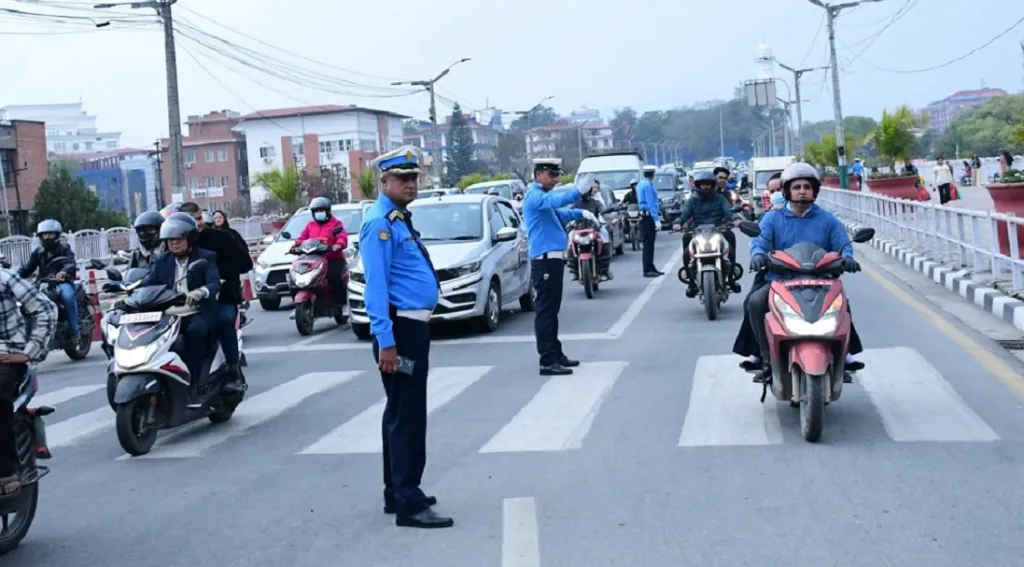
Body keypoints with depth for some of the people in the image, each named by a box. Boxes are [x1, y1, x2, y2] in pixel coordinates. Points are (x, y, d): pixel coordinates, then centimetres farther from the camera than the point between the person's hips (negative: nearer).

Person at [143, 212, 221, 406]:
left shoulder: (206, 258, 3)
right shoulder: (162, 261, 17)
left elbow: (214, 283, -15)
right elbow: (149, 284, 5)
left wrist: (200, 292, -38)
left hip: (199, 313, -4)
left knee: (195, 331, -37)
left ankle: (192, 387, -34)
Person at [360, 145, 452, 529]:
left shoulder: (402, 220, 16)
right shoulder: (380, 223, -15)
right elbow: (376, 286, -22)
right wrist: (385, 340, -27)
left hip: (415, 327, 10)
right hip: (399, 329, -10)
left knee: (403, 413, 16)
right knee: (408, 416, -8)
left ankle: (398, 493, 26)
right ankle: (409, 504, -5)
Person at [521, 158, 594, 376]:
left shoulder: (542, 195, 20)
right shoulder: (535, 195, -12)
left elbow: (559, 213, 35)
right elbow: (555, 201, -34)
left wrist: (581, 213, 18)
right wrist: (577, 192, -47)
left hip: (553, 260, 11)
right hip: (545, 261, -11)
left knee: (551, 310, 16)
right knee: (545, 311, -10)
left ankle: (556, 354, 25)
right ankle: (547, 361, -10)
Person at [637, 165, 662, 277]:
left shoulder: (641, 184, 14)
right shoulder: (648, 185, -15)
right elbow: (651, 204, -20)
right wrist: (657, 219, -22)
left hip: (643, 216, 10)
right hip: (649, 217, -10)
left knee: (649, 243, 14)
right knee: (648, 244, -8)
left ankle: (650, 268, 21)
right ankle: (647, 270, -7)